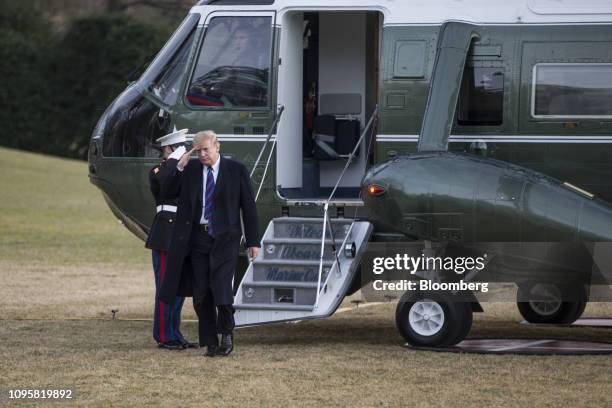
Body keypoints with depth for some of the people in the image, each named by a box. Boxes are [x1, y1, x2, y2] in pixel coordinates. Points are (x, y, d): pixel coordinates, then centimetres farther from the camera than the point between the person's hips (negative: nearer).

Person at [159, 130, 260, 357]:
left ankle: (227, 333, 2)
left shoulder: (236, 171, 1)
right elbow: (167, 192, 5)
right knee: (201, 293, 3)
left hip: (224, 238, -3)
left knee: (221, 286, -16)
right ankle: (210, 342, 11)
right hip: (197, 237, 3)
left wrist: (253, 241, 0)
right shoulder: (190, 170, 8)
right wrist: (179, 167, -7)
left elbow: (248, 206, 3)